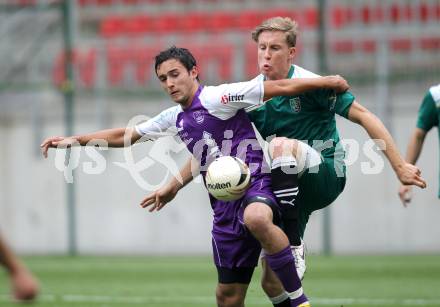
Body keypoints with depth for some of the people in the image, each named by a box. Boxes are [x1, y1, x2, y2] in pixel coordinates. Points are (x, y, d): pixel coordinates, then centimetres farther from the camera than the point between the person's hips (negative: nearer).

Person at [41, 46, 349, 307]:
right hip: (224, 205, 7)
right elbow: (124, 136, 26)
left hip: (256, 183, -7)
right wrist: (76, 140, 21)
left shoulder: (217, 97, -6)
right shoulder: (174, 119, 16)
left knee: (256, 218, -43)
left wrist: (324, 82, -16)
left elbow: (279, 87, -10)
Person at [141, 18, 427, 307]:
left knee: (282, 146, -36)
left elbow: (365, 117, -12)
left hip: (326, 176, -6)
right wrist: (176, 183, 6)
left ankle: (295, 248, -29)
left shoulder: (311, 84, -12)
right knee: (272, 282, 0)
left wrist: (400, 166, -17)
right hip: (292, 188, 6)